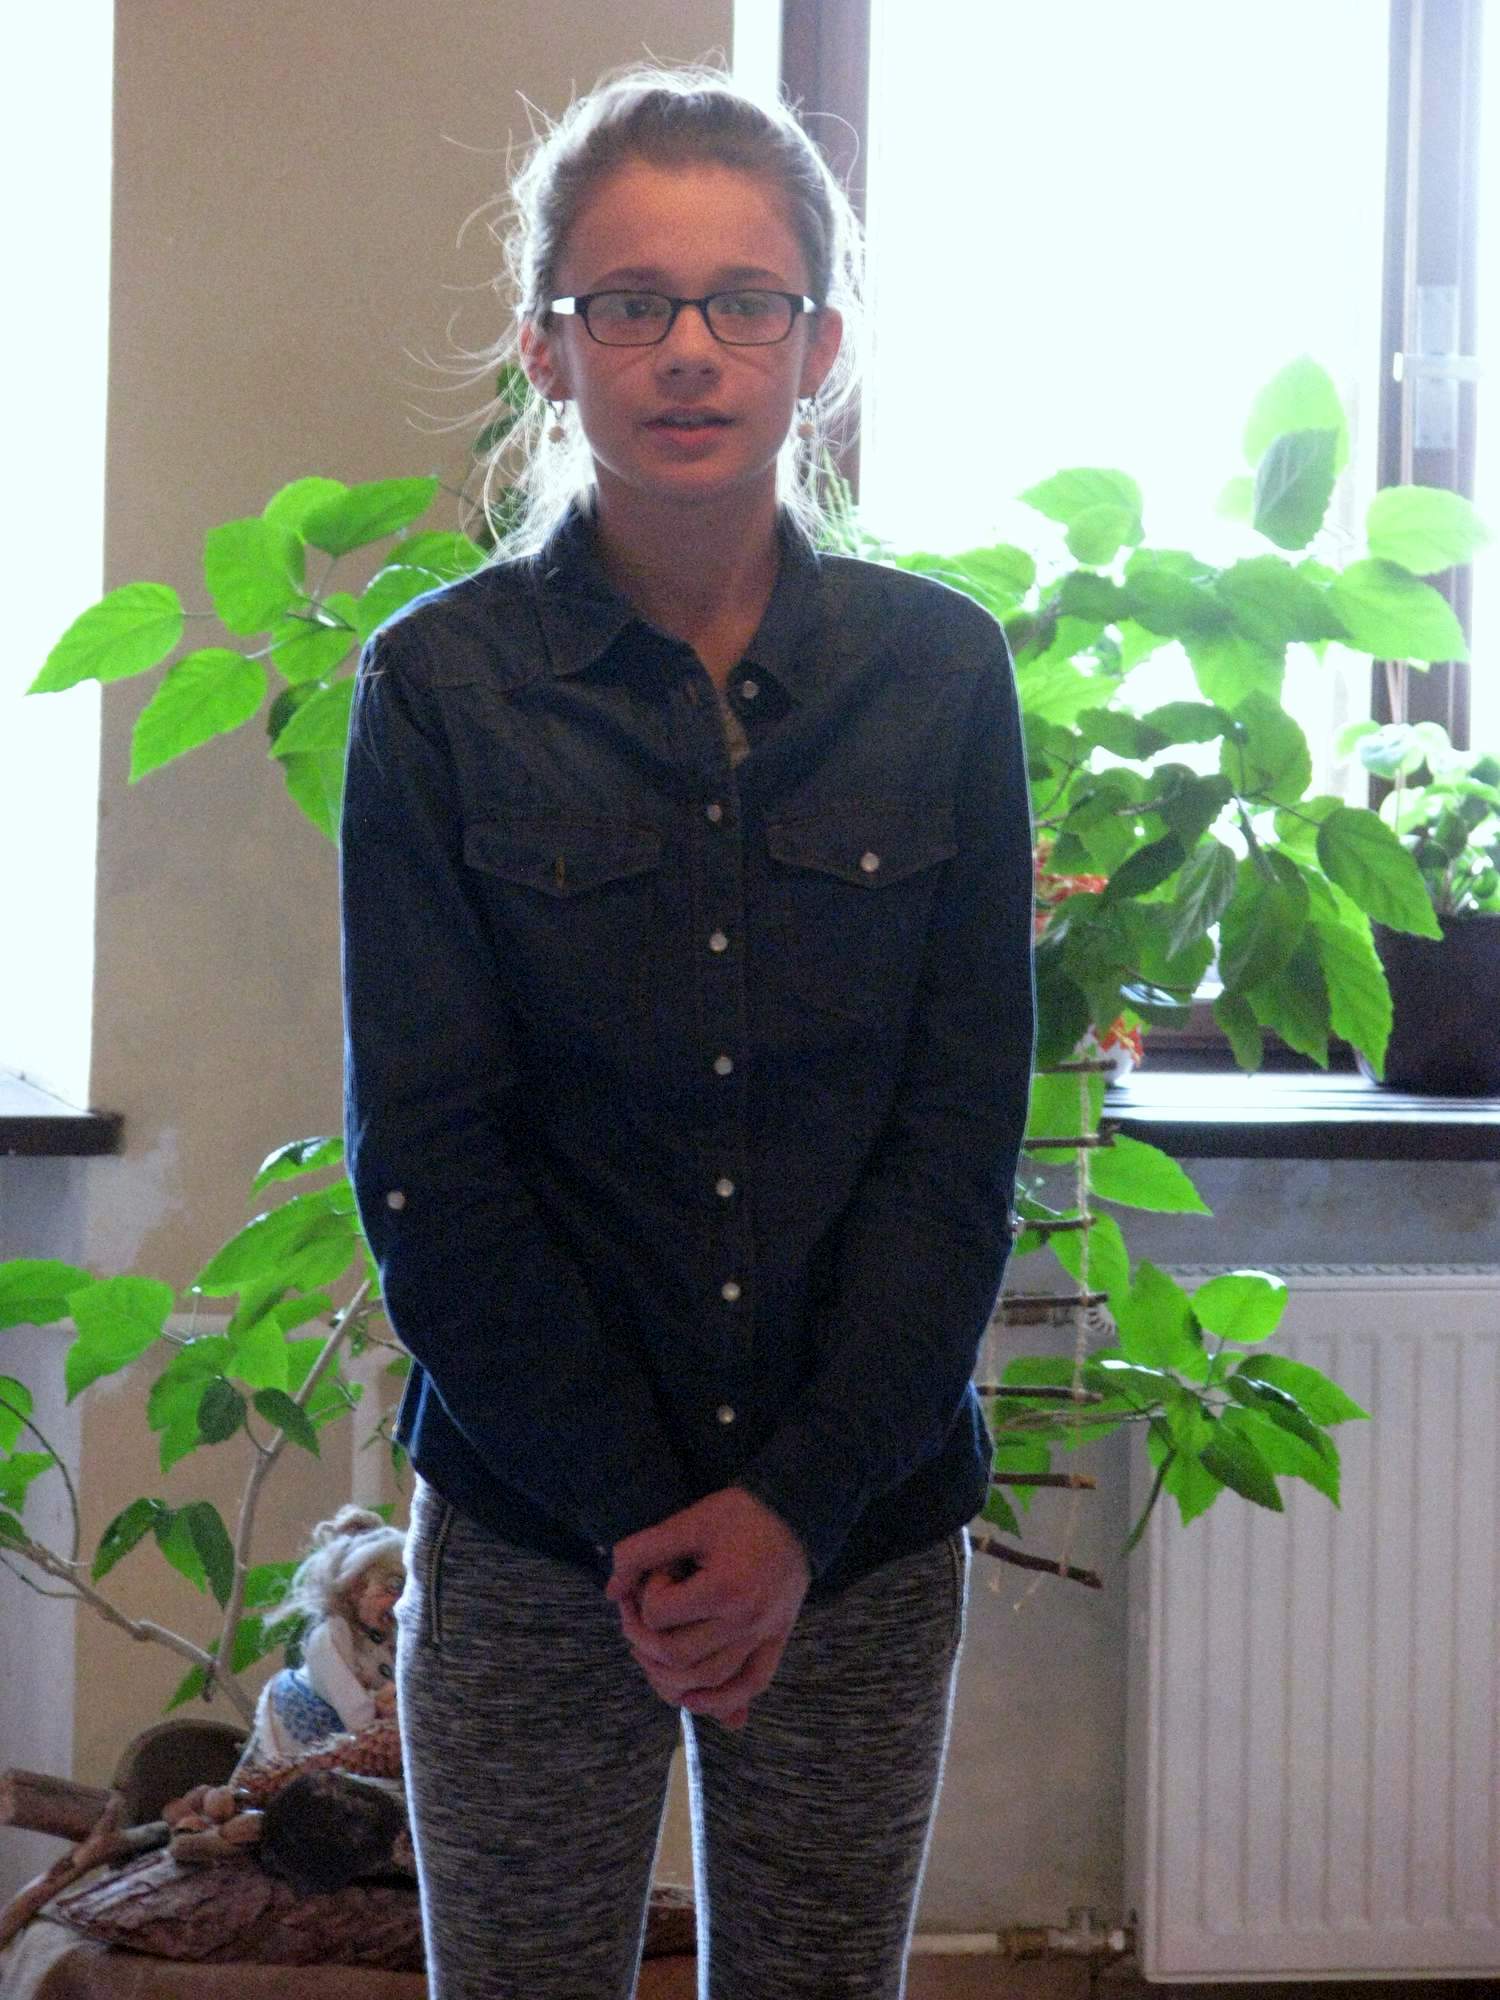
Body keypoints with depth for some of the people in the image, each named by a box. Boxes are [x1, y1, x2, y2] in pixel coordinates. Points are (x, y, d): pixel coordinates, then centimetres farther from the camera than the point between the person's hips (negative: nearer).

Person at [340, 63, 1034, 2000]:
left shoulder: (937, 668, 1)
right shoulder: (442, 683, -3)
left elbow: (963, 1130, -1)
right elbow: (427, 1157, -5)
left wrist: (798, 1504, -10)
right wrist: (638, 1515, -10)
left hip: (864, 1530, 1)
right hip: (528, 1529, -1)